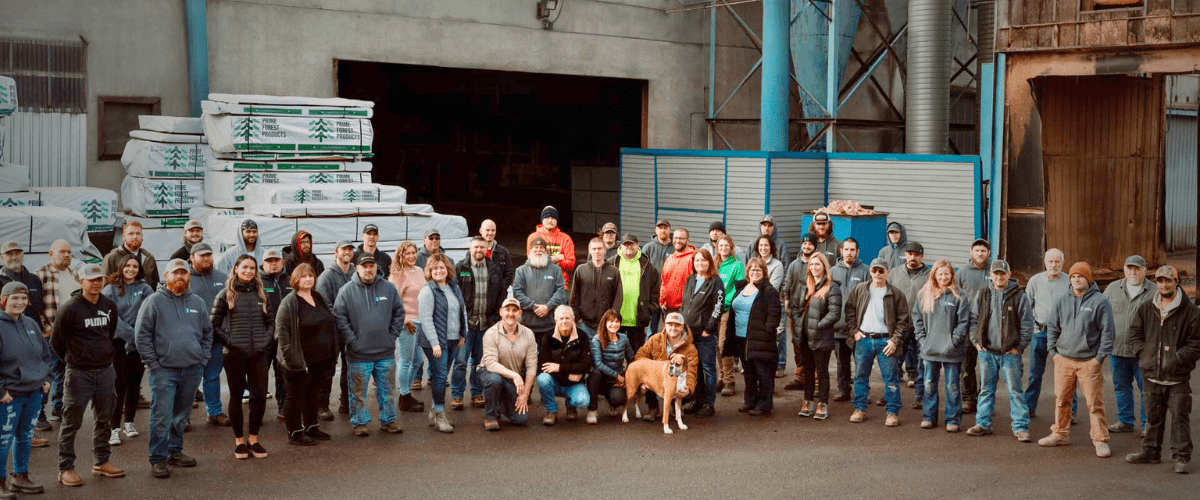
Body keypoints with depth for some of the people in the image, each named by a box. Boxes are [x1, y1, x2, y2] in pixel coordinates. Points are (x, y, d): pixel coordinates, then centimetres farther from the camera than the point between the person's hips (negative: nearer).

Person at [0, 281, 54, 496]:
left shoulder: (31, 325, 9)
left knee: (26, 436, 15)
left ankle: (20, 477, 29)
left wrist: (47, 379, 11)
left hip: (34, 392, 6)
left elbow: (46, 354, 21)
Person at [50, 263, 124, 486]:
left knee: (103, 419, 14)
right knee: (71, 422, -1)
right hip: (79, 374, -6)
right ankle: (65, 468, 5)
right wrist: (73, 360, 5)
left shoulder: (110, 306, 5)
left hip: (105, 371, 6)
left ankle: (102, 462, 26)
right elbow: (56, 341, -5)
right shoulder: (70, 309, -12)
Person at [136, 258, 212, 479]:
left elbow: (207, 333, 20)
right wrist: (153, 364, -9)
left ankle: (175, 451, 26)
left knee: (181, 415, 14)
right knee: (162, 416, -7)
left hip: (192, 369, 5)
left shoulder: (197, 303, 12)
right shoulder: (154, 301, -3)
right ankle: (158, 459, -1)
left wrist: (202, 359, 9)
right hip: (164, 370, -5)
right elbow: (141, 335, -5)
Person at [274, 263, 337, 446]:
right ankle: (295, 434, 9)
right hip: (299, 361, -7)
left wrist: (332, 354, 14)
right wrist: (290, 355, -23)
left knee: (314, 395, 18)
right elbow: (281, 331, -18)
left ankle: (312, 428, 30)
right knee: (296, 397, 2)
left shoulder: (320, 299, 11)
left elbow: (330, 325, 19)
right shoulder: (289, 302, -13)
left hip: (320, 359, 7)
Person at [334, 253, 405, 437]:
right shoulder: (346, 291, -4)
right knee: (358, 391, 5)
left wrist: (392, 337, 1)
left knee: (387, 389, 11)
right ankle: (360, 422, 17)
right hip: (359, 354, -2)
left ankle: (388, 420, 24)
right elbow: (340, 318, -5)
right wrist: (352, 341, -10)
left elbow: (399, 313, 9)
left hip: (386, 352, 2)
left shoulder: (388, 288, 4)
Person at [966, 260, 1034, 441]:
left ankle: (1020, 427, 2)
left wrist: (1019, 347, -7)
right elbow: (974, 320, 15)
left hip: (1010, 353, -3)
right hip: (986, 351, 4)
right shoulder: (982, 295, 8)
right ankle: (983, 424, 19)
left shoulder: (1019, 297, -3)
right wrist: (976, 342, 5)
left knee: (1015, 390, -2)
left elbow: (1027, 324, -2)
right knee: (986, 389, 11)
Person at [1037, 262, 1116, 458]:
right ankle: (1060, 434, 25)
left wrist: (1100, 356, -8)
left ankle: (1100, 440, 3)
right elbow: (1052, 328, 17)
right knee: (1061, 400, 11)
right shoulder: (1063, 302, 10)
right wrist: (1053, 351, 7)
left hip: (1089, 362, -4)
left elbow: (1108, 331, -3)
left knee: (1095, 403, -4)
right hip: (1064, 360, 4)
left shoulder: (1100, 301, -4)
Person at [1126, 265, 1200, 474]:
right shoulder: (1146, 309, 8)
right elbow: (1134, 335, 12)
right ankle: (1151, 451, 26)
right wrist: (1144, 353, -4)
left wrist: (1177, 358, -15)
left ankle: (1181, 457, 4)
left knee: (1180, 417, -2)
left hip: (1178, 377, -4)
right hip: (1152, 374, 4)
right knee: (1153, 417, 15)